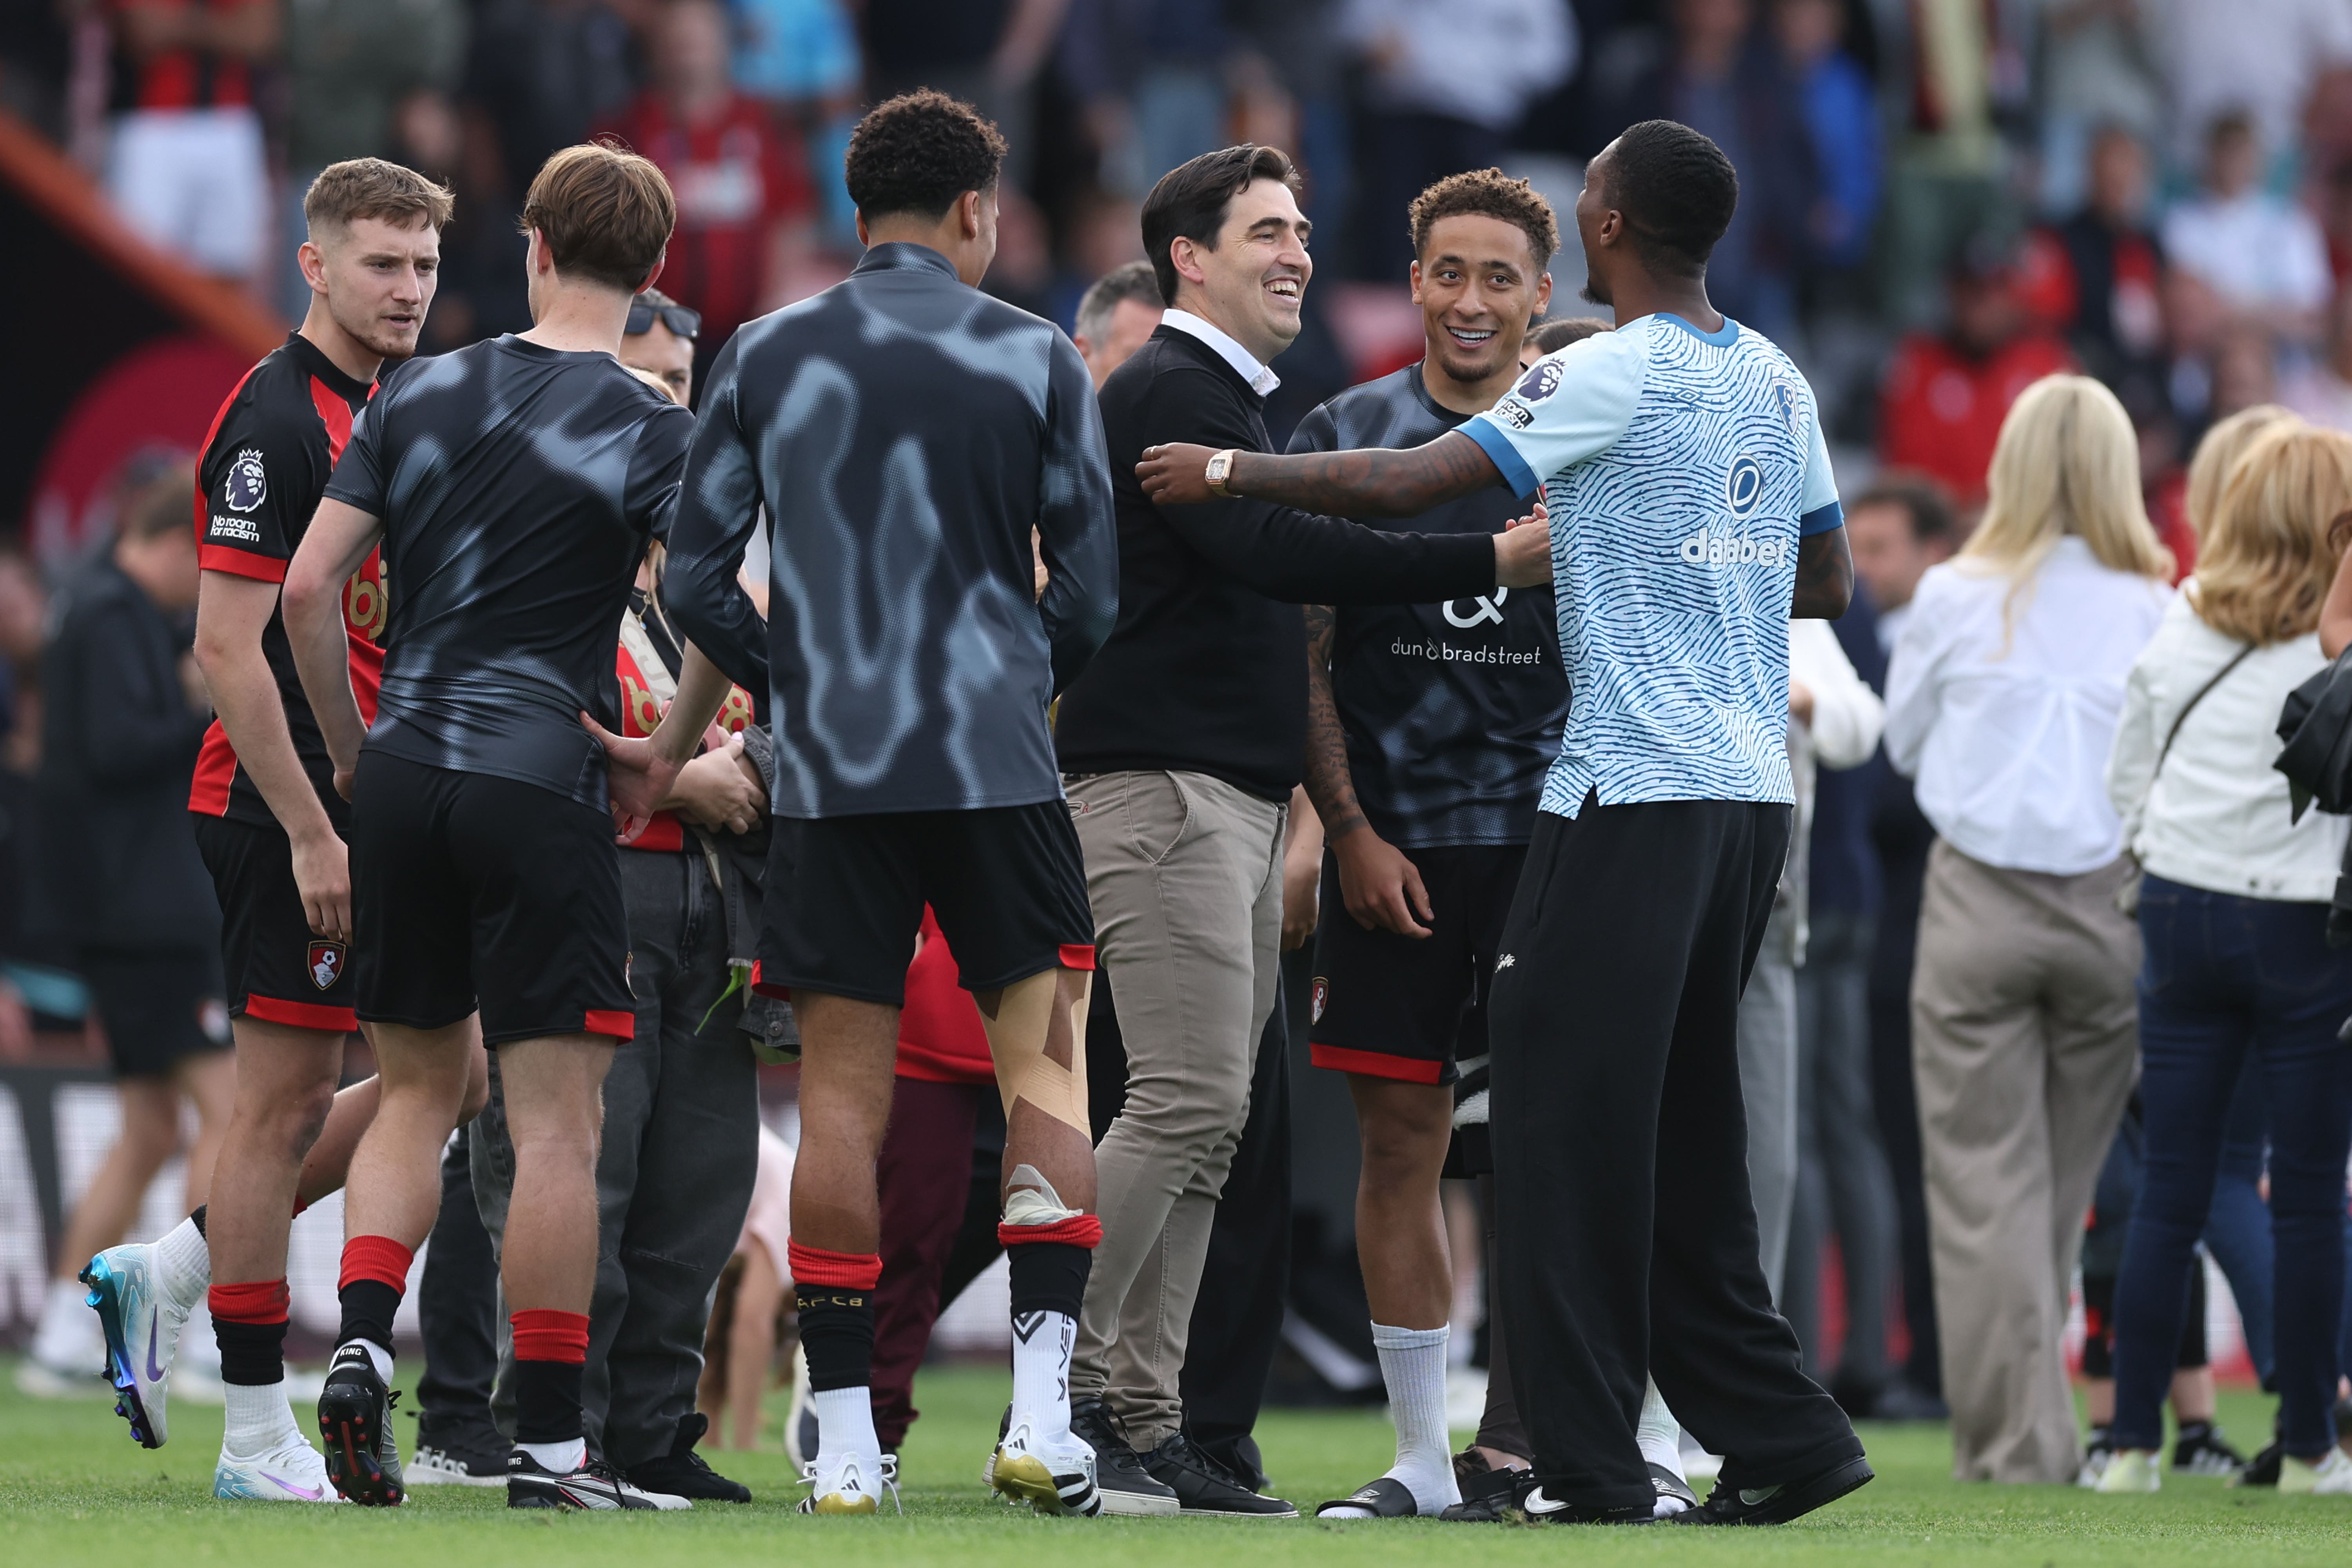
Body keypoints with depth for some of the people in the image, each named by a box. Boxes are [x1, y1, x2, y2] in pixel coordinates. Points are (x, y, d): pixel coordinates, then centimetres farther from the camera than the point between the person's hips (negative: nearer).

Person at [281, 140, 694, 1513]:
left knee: (421, 1086, 19)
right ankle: (548, 1444, -2)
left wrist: (353, 751, 14)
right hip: (544, 782, -4)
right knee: (557, 1119, -1)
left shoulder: (420, 394, 6)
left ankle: (362, 1344, 0)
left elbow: (309, 588, 4)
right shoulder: (651, 429, -5)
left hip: (404, 772, 4)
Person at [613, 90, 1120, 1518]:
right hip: (1001, 766, -2)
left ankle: (846, 1441, 2)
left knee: (843, 1092, 4)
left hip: (830, 772, 2)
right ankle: (1043, 1412, -7)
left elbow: (699, 581, 6)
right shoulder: (1036, 359, 1)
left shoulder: (765, 358, 5)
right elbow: (1088, 592, 2)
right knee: (1044, 1063, 5)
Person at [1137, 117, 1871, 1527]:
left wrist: (1230, 473, 0)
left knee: (1568, 1117, -4)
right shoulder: (1777, 385, 13)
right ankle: (1779, 1437, 11)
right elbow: (1829, 582, 23)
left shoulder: (1614, 376, -10)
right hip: (1751, 790, 8)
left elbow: (1402, 486, -12)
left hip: (1637, 794, -8)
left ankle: (1591, 1462, -6)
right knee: (1682, 1133, 13)